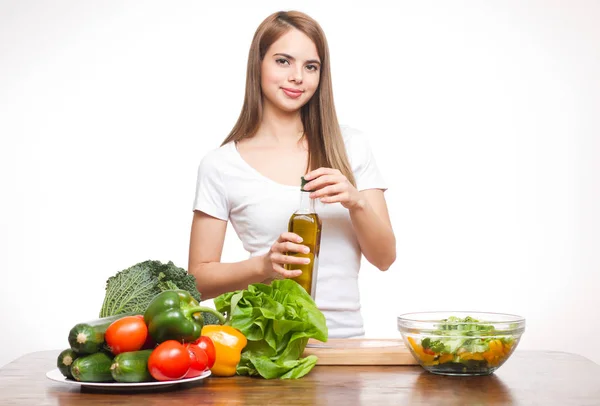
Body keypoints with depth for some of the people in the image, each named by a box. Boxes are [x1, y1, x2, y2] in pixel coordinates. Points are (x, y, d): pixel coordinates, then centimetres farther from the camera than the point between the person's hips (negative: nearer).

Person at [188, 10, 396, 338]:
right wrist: (264, 264, -14)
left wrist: (355, 202, -11)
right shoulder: (220, 165, 1)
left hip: (345, 335, 2)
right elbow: (199, 277, 3)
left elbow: (384, 258, 7)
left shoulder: (351, 147, 8)